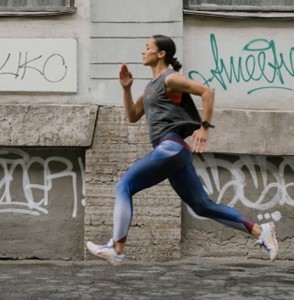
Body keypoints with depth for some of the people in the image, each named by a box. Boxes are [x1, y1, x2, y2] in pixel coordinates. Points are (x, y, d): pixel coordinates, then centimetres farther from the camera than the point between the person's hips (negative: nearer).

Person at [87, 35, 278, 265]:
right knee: (202, 205, 8)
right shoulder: (153, 85, 23)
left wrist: (204, 128, -20)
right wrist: (127, 88, 13)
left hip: (171, 147, -10)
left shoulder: (170, 79, -5)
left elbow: (207, 91, -14)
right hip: (170, 151, 10)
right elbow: (133, 117, 26)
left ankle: (116, 250, -11)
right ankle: (260, 231, 7)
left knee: (124, 186, -8)